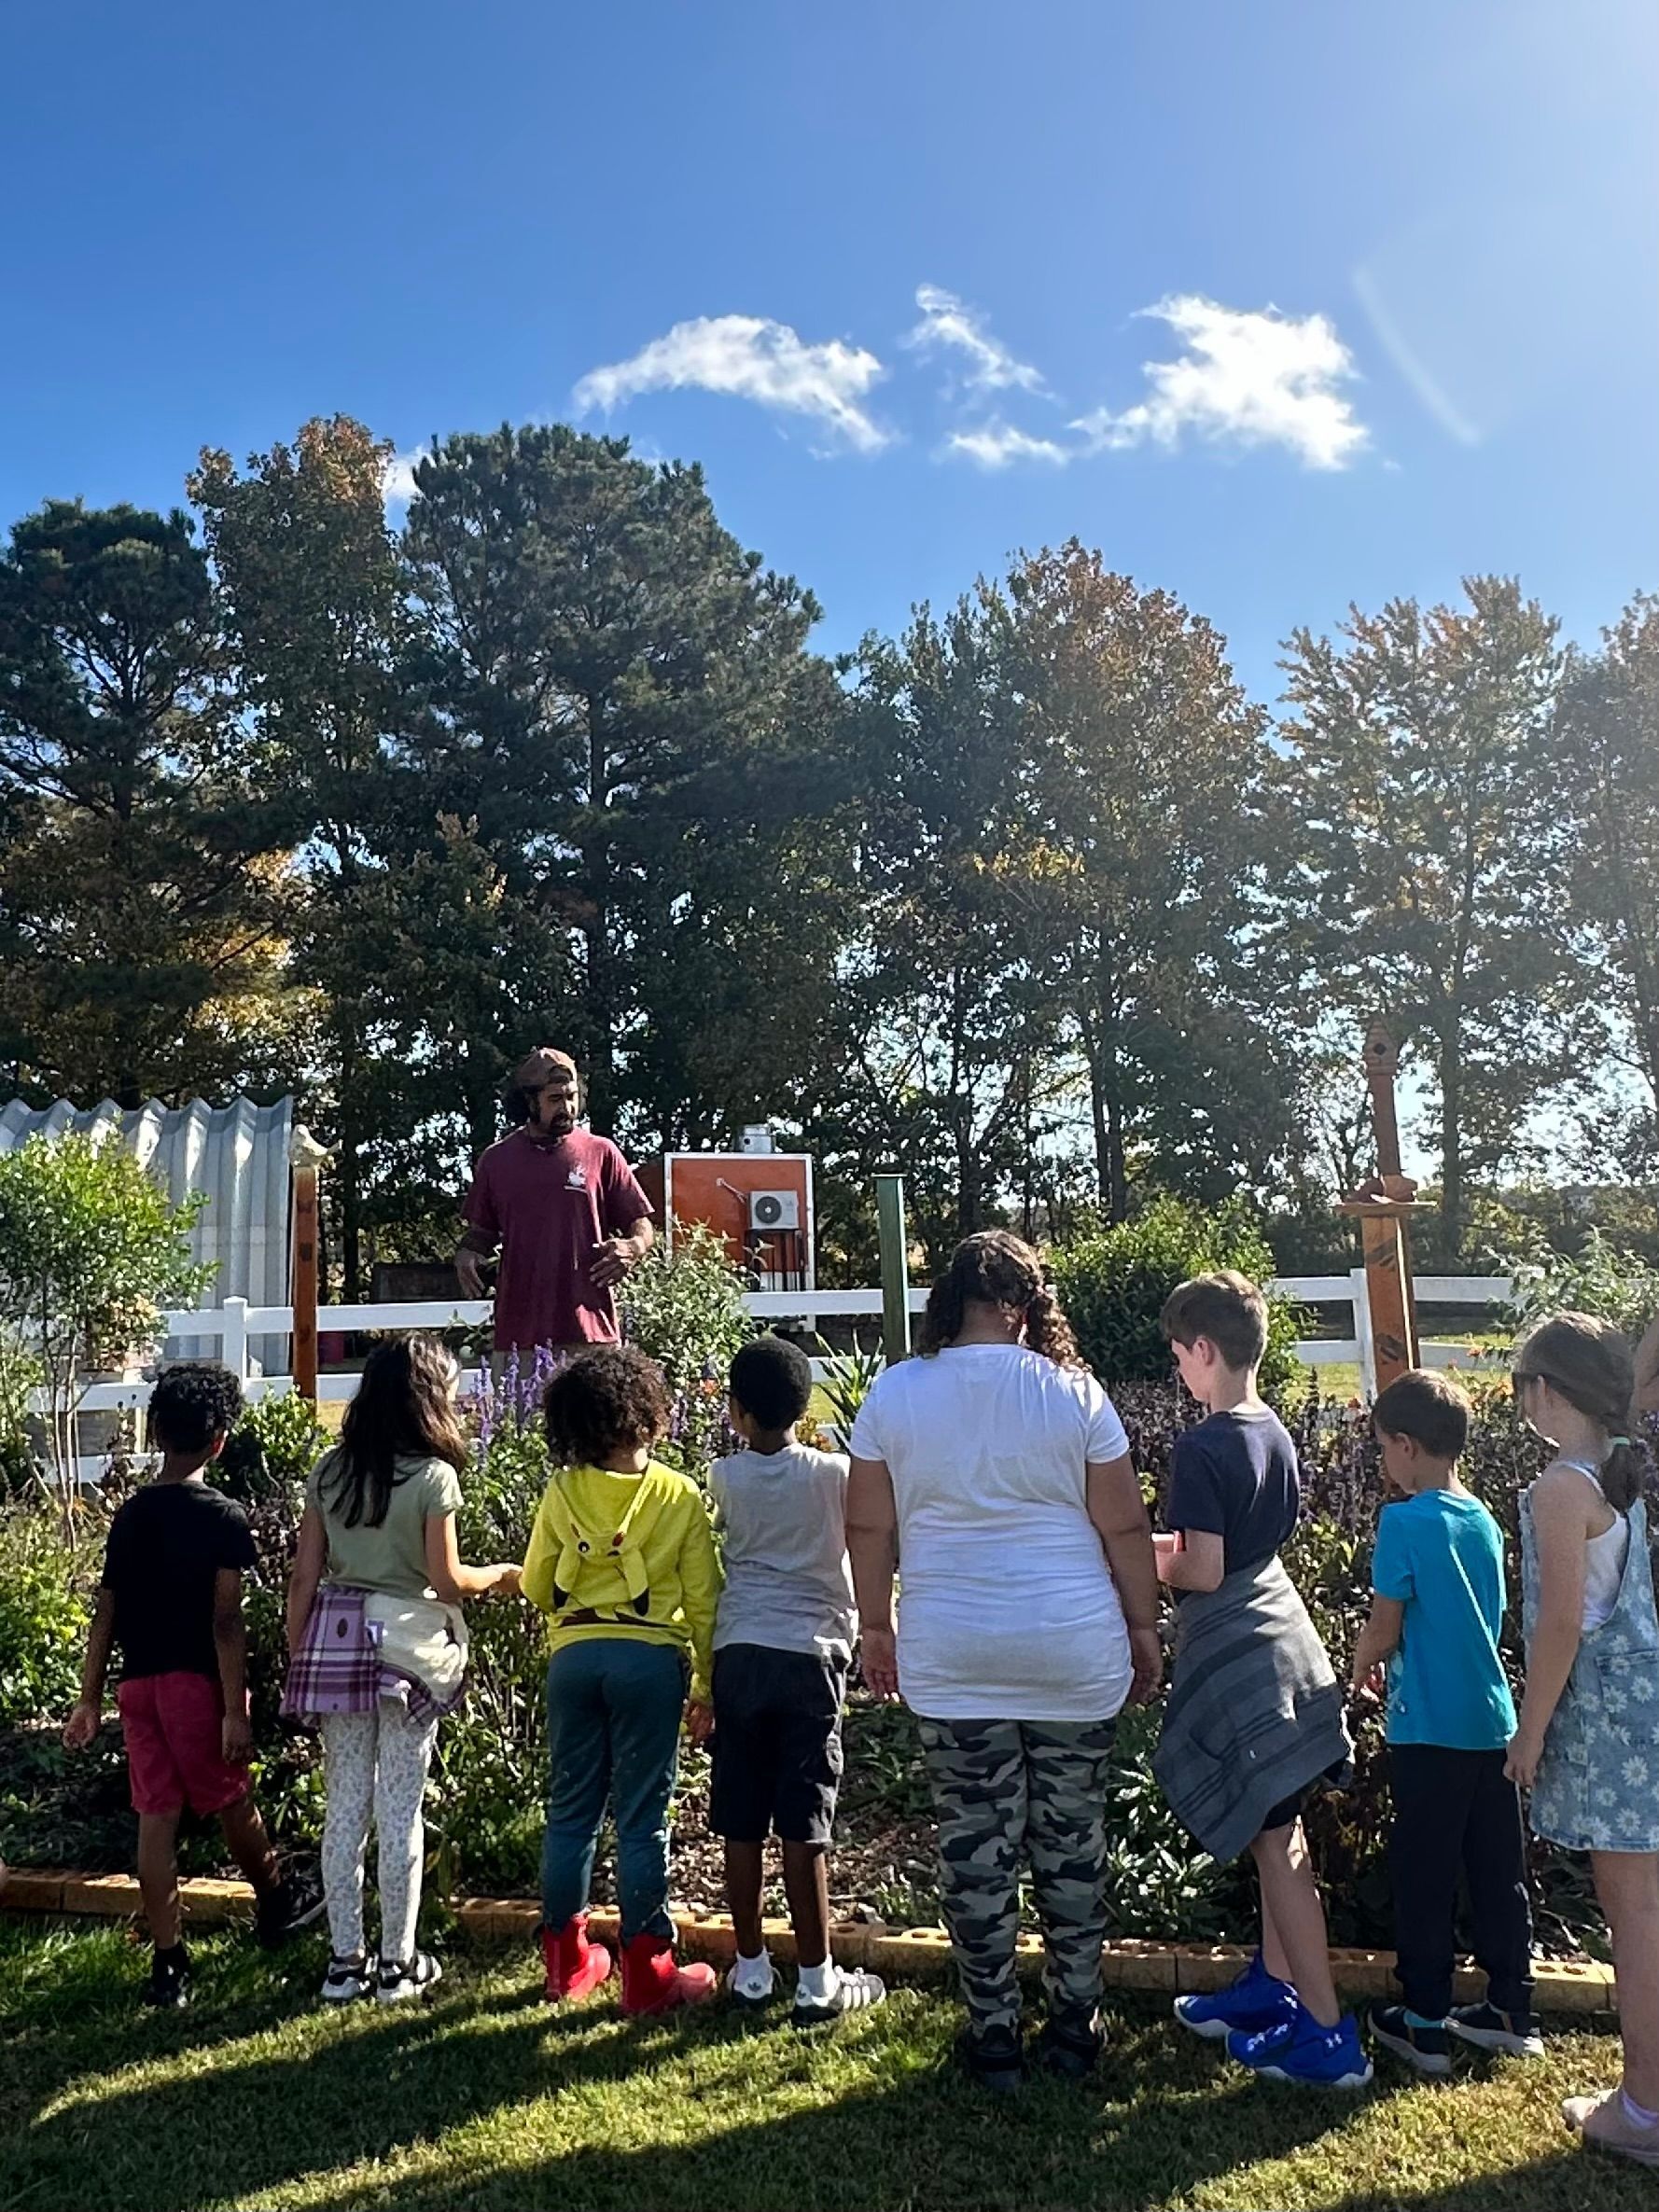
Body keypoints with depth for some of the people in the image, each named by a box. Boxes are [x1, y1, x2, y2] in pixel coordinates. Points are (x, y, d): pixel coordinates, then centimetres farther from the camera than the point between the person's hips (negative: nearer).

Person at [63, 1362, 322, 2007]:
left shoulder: (129, 1515, 6)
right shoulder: (223, 1518, -12)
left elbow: (106, 1614, 9)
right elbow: (226, 1622, -16)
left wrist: (90, 1698, 16)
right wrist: (235, 1710, -14)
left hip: (136, 1682, 5)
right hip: (196, 1681, -5)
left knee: (157, 1816, 8)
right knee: (232, 1799, 14)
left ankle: (168, 1964, 12)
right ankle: (275, 1900, 36)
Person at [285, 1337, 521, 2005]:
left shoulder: (330, 1470, 3)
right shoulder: (433, 1475, -10)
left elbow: (304, 1577, 4)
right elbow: (445, 1580, -10)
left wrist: (297, 1658, 12)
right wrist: (500, 1574, 8)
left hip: (335, 1644, 4)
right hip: (407, 1648, -4)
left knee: (343, 1805, 12)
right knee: (400, 1810, 6)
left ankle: (345, 1961, 21)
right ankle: (397, 1963, 17)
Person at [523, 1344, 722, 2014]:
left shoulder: (563, 1492, 0)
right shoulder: (681, 1495, -4)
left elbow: (536, 1587, 8)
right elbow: (703, 1599, -1)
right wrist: (707, 1686, 7)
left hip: (574, 1656, 2)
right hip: (652, 1658, -2)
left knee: (570, 1810, 14)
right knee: (642, 1818, 5)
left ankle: (567, 1958, 26)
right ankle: (645, 1971, 12)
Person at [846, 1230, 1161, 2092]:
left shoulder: (893, 1395, -4)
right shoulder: (1073, 1393, -6)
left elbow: (868, 1527, 1)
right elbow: (1124, 1528, -2)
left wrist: (877, 1627, 13)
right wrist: (1145, 1633, 9)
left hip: (950, 1658, 0)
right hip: (1074, 1655, 0)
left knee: (976, 1852, 11)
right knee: (1073, 1844, 14)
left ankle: (994, 2037, 22)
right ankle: (1074, 2027, 27)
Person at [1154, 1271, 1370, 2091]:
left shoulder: (1201, 1448, -21)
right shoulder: (1275, 1432, 5)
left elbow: (1203, 1570, -21)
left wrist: (1152, 1560, -3)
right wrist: (1175, 1546, 17)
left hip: (1235, 1666, -9)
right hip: (1286, 1647, 9)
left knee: (1273, 1842, 0)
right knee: (1278, 1832, 18)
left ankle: (1326, 2035, 7)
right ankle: (1273, 1986, 31)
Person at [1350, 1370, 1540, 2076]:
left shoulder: (1406, 1521, -17)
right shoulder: (1484, 1521, 4)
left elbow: (1385, 1628, -14)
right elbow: (1491, 1619, 13)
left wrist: (1361, 1667, 8)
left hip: (1431, 1728, -7)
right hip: (1493, 1722, 7)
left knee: (1425, 1880, 6)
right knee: (1499, 1873, 17)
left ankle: (1424, 2025, 16)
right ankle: (1511, 2012, 29)